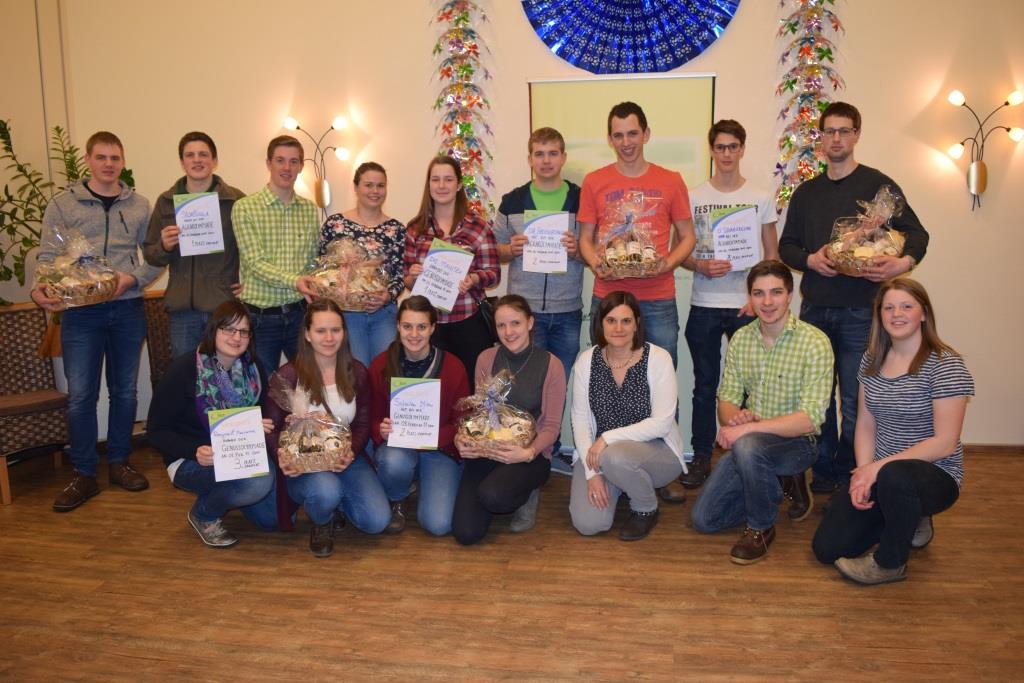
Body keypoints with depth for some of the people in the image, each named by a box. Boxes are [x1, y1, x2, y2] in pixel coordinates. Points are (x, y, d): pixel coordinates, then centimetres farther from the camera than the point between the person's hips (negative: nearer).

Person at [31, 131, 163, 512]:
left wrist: (132, 278, -12)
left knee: (125, 391, 10)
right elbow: (48, 257, -2)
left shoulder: (139, 206, 8)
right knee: (80, 395, -1)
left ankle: (119, 462, 24)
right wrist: (41, 289, -21)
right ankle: (84, 475, 11)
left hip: (127, 309, 2)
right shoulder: (62, 205, 4)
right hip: (80, 312, -2)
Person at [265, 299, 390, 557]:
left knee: (377, 521, -16)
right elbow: (273, 428, -3)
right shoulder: (288, 376, -8)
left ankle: (335, 503, 18)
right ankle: (321, 523, 2)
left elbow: (363, 425, 4)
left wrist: (352, 452, -17)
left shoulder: (356, 372, 1)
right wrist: (283, 457, -25)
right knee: (326, 490, -38)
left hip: (347, 458, 3)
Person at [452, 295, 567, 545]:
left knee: (491, 494, -35)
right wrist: (462, 438, -15)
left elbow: (552, 426, -6)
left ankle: (527, 496, 3)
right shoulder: (486, 359, 3)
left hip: (531, 455, -3)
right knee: (466, 533, -13)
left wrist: (528, 452, -25)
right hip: (486, 451, 3)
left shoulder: (551, 364, -6)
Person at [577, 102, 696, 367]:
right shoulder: (594, 182, 5)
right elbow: (585, 238, 9)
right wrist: (595, 264, -11)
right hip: (607, 297, 0)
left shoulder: (671, 181, 5)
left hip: (659, 298, 0)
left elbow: (686, 237, 9)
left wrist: (668, 263, -10)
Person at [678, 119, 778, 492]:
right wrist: (702, 266, -14)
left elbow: (772, 256, 7)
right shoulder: (694, 197, 6)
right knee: (705, 385, 7)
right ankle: (701, 457, 16)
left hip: (747, 306, 0)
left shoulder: (761, 198, 6)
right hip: (704, 306, 0)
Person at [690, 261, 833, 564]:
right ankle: (778, 489, 20)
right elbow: (726, 400, 2)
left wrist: (748, 427, -31)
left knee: (746, 446, -39)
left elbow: (810, 419, -23)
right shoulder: (740, 339, 2)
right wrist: (734, 418, -23)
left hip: (796, 442, -5)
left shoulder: (815, 342, -16)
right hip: (747, 443, 6)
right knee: (703, 519, -1)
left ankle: (761, 527, -11)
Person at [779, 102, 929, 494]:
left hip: (861, 310, -3)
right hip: (815, 307, 4)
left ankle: (850, 474, 12)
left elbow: (917, 234, 0)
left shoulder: (878, 185, 2)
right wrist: (810, 260, -7)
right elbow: (786, 246, 15)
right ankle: (824, 471, 19)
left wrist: (904, 262, -21)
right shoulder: (806, 192, 14)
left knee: (855, 400, 0)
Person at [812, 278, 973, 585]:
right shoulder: (872, 360, 5)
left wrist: (878, 467, -21)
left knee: (895, 477, -43)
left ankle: (890, 564, -12)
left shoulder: (945, 364, -14)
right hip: (879, 474, 6)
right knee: (826, 548, -6)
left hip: (935, 474, -6)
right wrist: (864, 471, -11)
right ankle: (907, 520, 22)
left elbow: (944, 443, -18)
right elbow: (865, 425, 6)